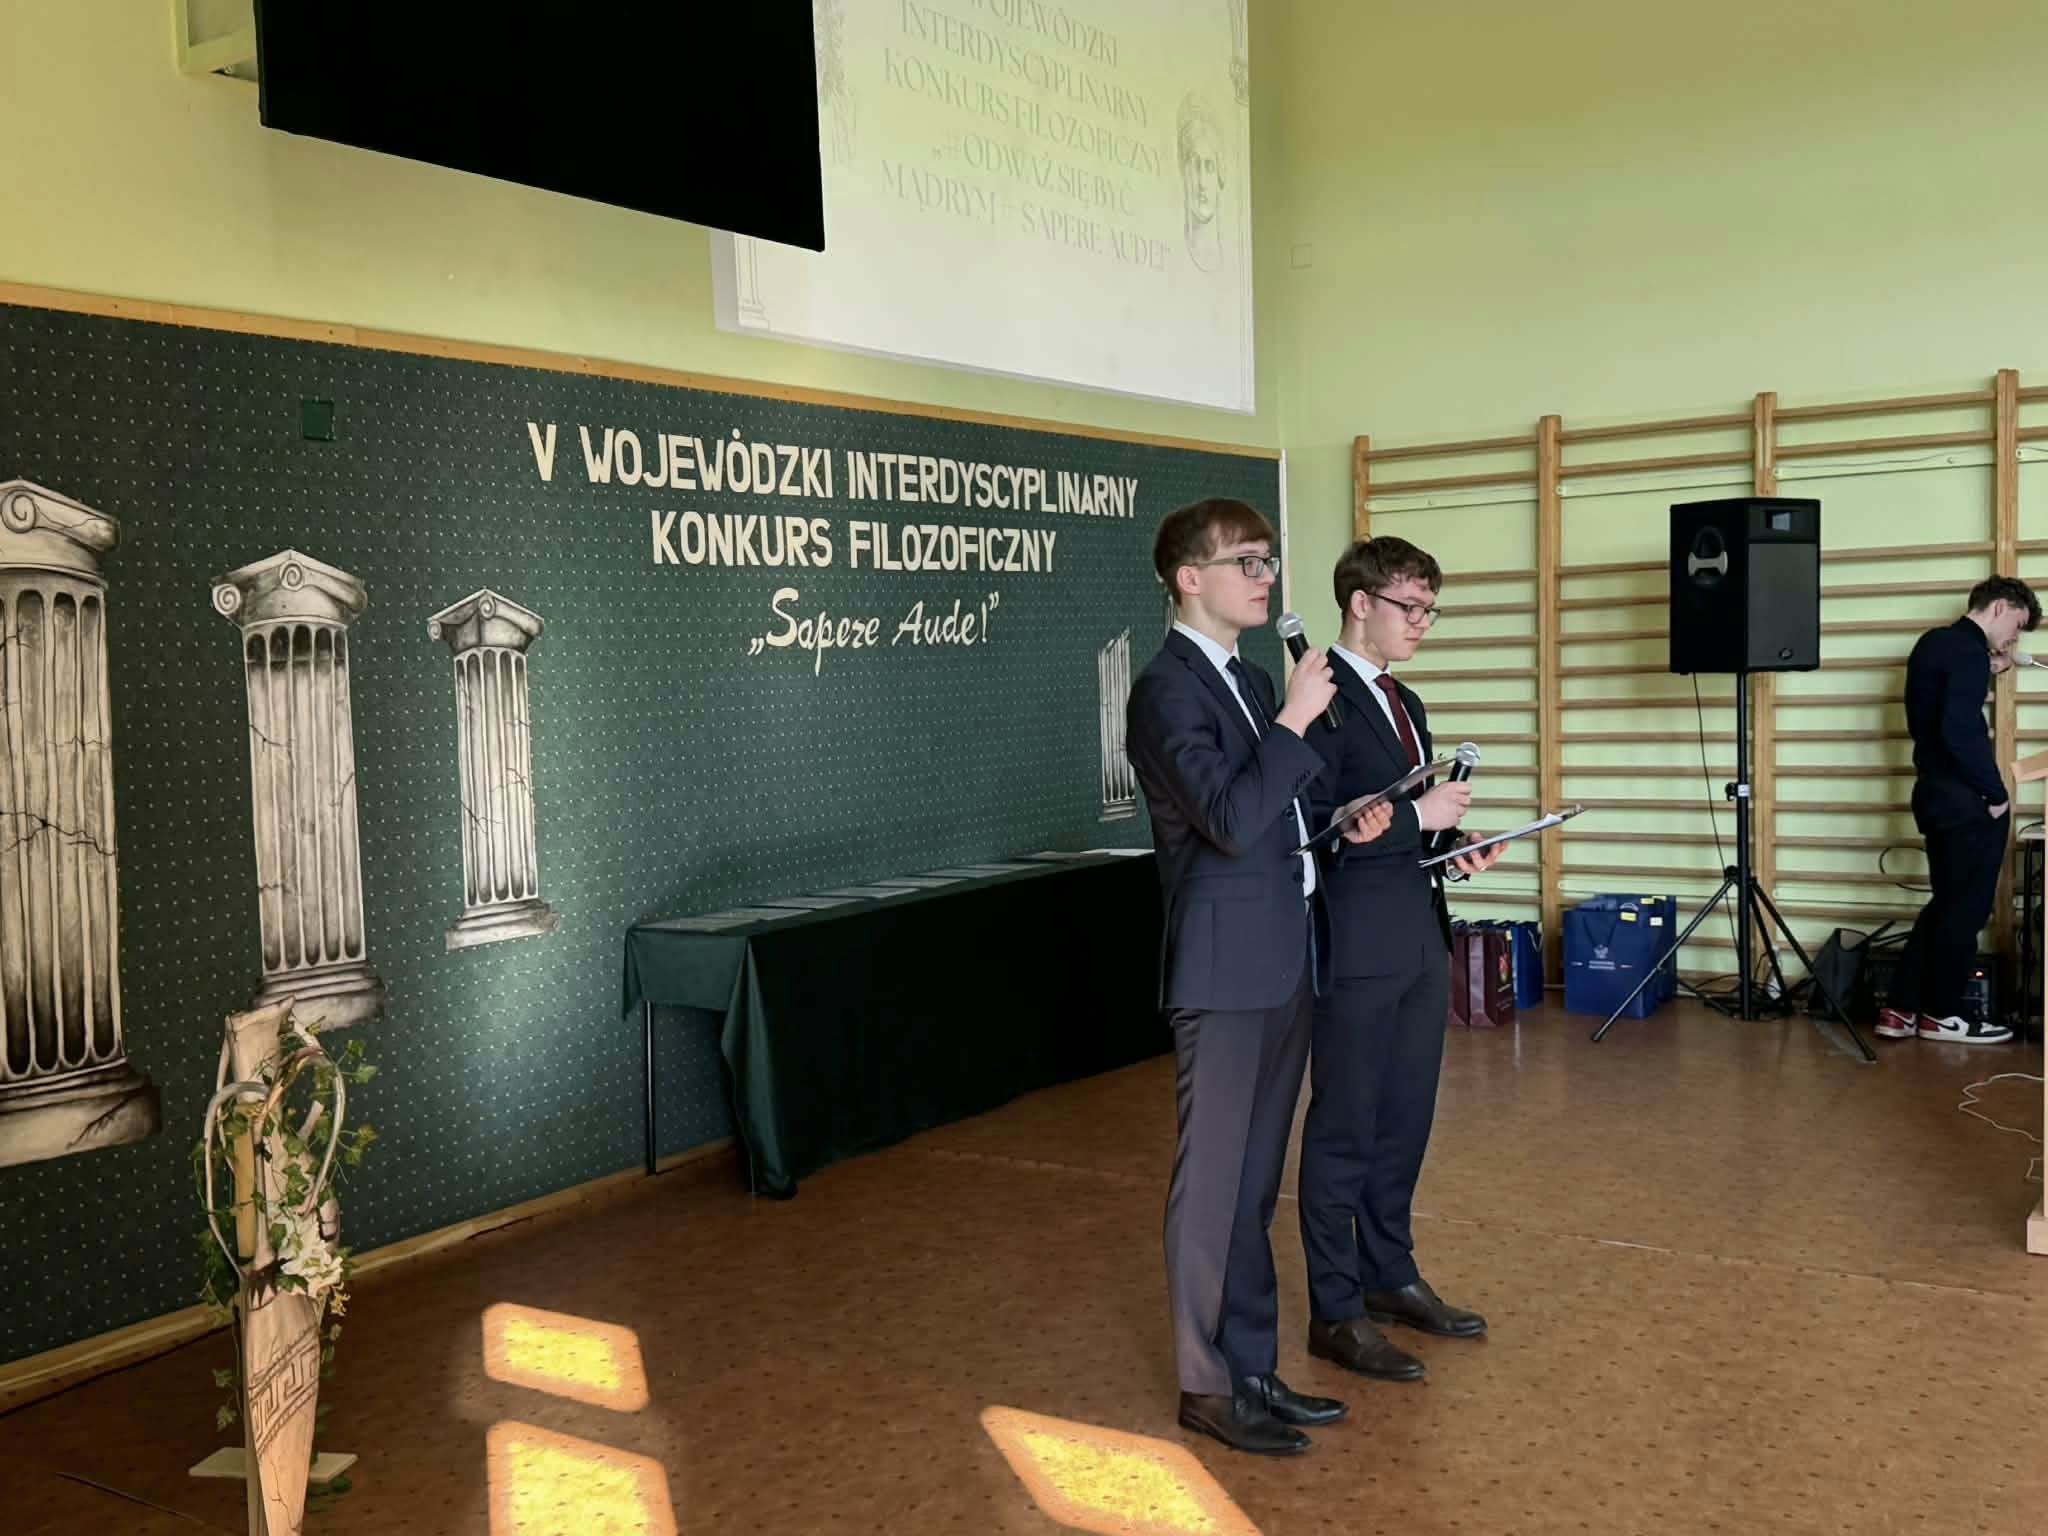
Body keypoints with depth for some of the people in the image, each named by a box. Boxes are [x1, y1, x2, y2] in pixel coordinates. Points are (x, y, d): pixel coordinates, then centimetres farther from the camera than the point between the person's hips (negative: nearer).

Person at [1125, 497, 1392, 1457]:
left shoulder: (1253, 683, 15)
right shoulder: (1166, 690, -13)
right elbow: (1231, 822, -23)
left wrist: (1347, 823, 6)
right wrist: (1296, 719, -18)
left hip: (1282, 963, 9)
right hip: (1224, 967, -9)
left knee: (1255, 1182, 14)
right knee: (1212, 1182, 1)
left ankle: (1253, 1367, 24)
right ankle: (1207, 1385, 13)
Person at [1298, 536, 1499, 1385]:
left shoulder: (1404, 703, 15)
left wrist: (1454, 845, 3)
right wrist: (1417, 817, -19)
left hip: (1420, 940, 9)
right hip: (1358, 948, -9)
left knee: (1404, 1123, 17)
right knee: (1344, 1131, 1)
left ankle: (1390, 1276, 32)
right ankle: (1335, 1313, 12)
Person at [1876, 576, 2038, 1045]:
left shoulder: (1934, 642, 13)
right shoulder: (1969, 651, -16)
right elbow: (1959, 731, -25)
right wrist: (1996, 793, -16)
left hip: (1936, 790, 9)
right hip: (1965, 798, -9)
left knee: (1945, 903, 16)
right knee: (1967, 908, 3)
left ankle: (1900, 1009, 15)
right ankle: (1940, 1014, 12)